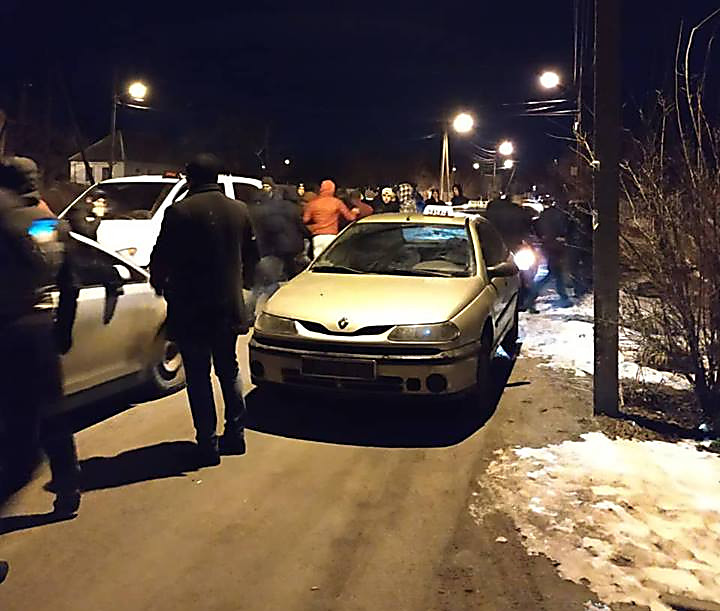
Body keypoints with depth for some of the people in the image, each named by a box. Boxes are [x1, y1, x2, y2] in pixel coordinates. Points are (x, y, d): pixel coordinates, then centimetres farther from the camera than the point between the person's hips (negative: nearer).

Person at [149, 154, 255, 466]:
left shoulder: (179, 212, -14)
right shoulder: (239, 210, 3)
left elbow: (162, 256, -9)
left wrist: (159, 281, 12)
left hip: (191, 308, -5)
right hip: (229, 306, 5)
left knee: (198, 376, 4)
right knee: (229, 370, 19)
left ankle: (207, 443, 8)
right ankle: (235, 434, 25)